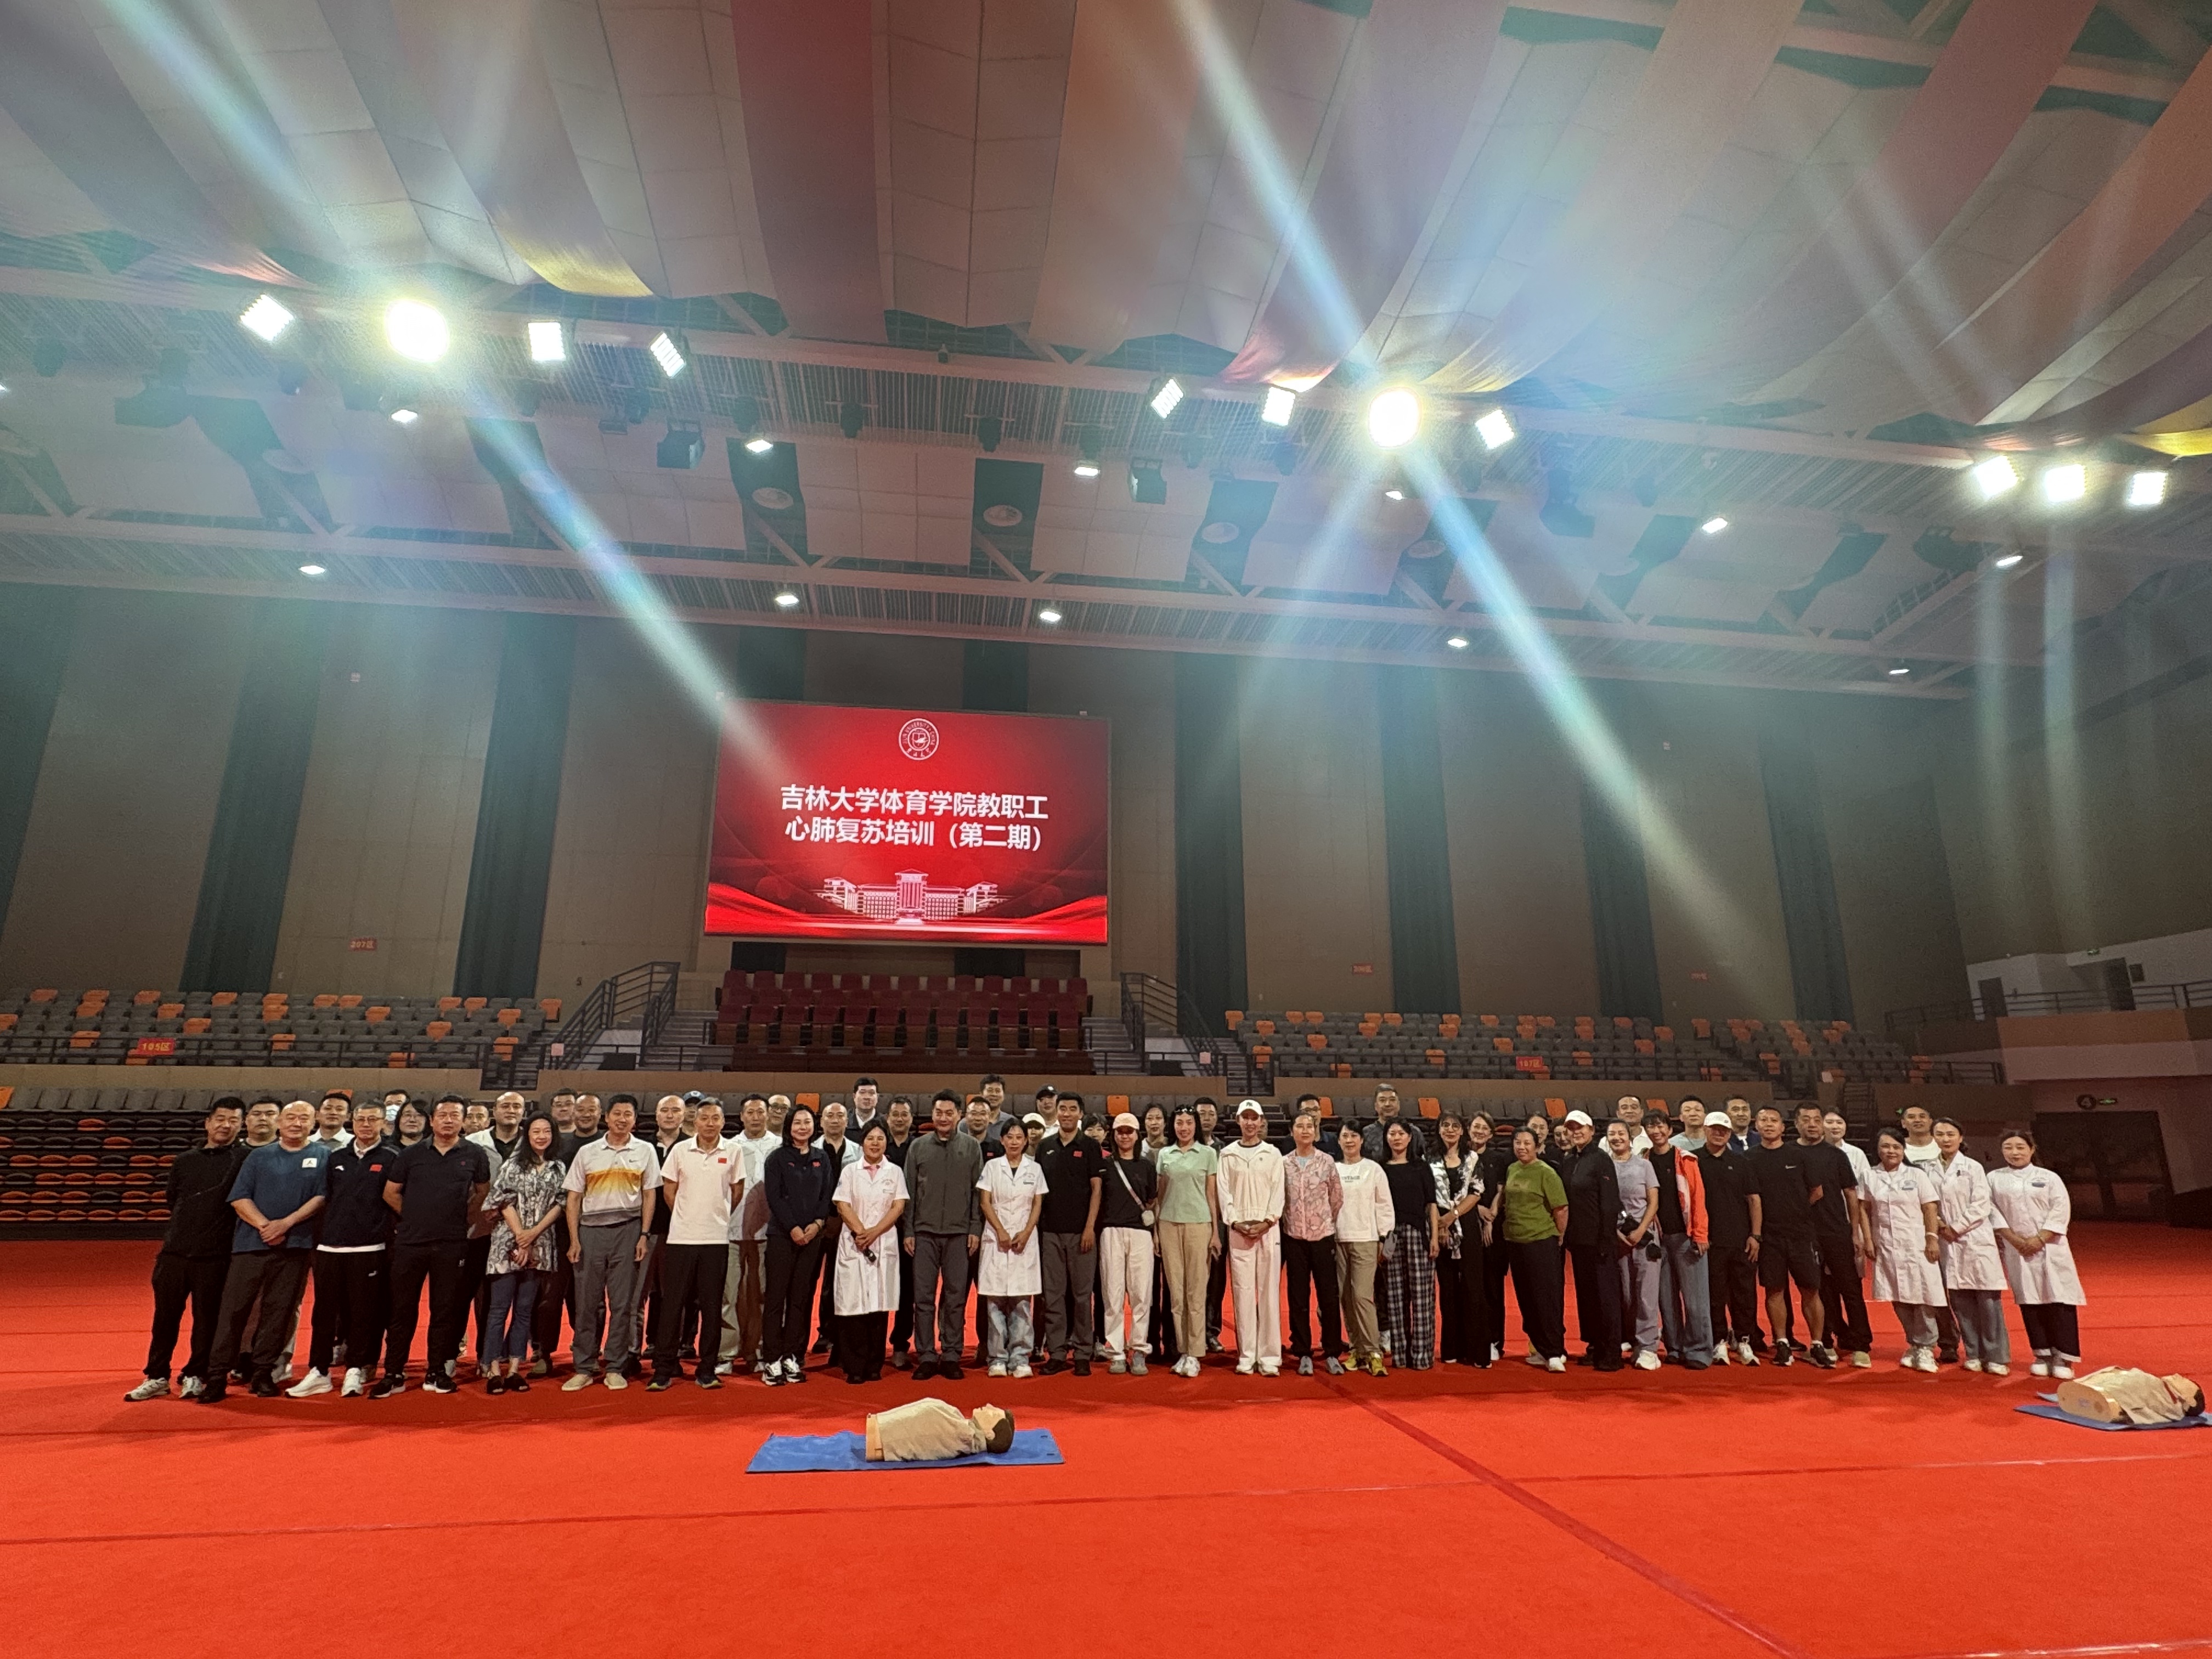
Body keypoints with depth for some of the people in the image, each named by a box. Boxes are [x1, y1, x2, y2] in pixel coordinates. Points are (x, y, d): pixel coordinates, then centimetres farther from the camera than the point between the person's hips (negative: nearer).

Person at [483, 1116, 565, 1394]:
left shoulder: (558, 1168, 9)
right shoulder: (513, 1165, 0)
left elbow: (559, 1204, 4)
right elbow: (504, 1201, -5)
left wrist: (535, 1232, -8)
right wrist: (520, 1237, -10)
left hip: (540, 1246, 3)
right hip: (509, 1244, -3)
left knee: (525, 1310, 7)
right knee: (500, 1308, -1)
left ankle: (514, 1369, 11)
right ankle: (494, 1370, 4)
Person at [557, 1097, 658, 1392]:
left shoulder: (645, 1152, 6)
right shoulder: (586, 1152, 7)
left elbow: (650, 1195, 6)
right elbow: (573, 1198, 7)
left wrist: (643, 1235, -3)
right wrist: (574, 1240, -1)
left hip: (628, 1229, -1)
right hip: (590, 1230, 1)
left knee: (623, 1303, 2)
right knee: (587, 1301, 3)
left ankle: (615, 1368, 11)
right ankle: (584, 1369, 13)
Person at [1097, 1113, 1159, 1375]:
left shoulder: (1146, 1166, 11)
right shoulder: (1105, 1165, 8)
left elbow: (1153, 1201, 16)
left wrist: (1156, 1231, 8)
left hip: (1140, 1233, 1)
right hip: (1111, 1232, -1)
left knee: (1141, 1293, -2)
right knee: (1113, 1293, -1)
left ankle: (1138, 1351, 8)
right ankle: (1116, 1352, 7)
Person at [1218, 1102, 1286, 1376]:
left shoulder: (1273, 1154, 8)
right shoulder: (1228, 1154, 8)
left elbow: (1278, 1190, 2)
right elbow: (1224, 1191, 4)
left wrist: (1268, 1221, -9)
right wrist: (1235, 1221, -7)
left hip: (1268, 1228, 0)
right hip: (1239, 1229, 0)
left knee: (1269, 1290, -2)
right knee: (1243, 1290, -1)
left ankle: (1269, 1356, 2)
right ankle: (1246, 1356, 4)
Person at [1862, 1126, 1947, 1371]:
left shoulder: (1917, 1174, 1)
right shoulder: (1870, 1177, 6)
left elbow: (1931, 1210, -1)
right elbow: (1865, 1211, 6)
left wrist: (1933, 1240, -9)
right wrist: (1868, 1240, -1)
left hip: (1917, 1245, -2)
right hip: (1886, 1246, 2)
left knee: (1923, 1295, -5)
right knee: (1899, 1298, 5)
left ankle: (1925, 1347, 6)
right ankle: (1914, 1344, 18)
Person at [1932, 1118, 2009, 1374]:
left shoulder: (1973, 1168, -1)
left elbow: (1982, 1206, -6)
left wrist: (1956, 1228, -9)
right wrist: (1938, 1225, -7)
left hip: (1976, 1240, -3)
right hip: (1948, 1242, 3)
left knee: (1988, 1300, -3)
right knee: (1960, 1300, 5)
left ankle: (1997, 1357, 4)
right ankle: (1974, 1354, 14)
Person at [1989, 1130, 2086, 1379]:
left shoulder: (2049, 1178, 3)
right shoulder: (1995, 1179, 6)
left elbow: (2061, 1212, -3)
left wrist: (2040, 1239, -11)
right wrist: (2014, 1239, -8)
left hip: (2050, 1247, -1)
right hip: (2016, 1249, 1)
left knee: (2059, 1300, -4)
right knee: (2029, 1302, 4)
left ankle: (2063, 1358, 5)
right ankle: (2042, 1355, 14)